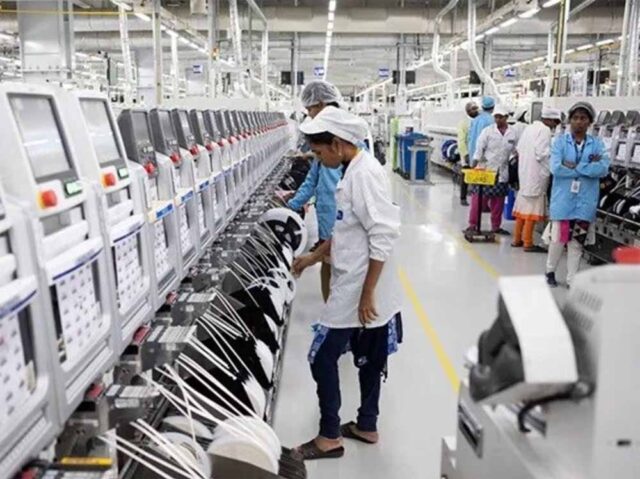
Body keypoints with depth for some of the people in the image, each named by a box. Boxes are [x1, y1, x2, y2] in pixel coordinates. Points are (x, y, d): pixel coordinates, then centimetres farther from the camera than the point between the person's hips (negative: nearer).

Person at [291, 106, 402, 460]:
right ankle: (366, 426, 34)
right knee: (368, 358, 19)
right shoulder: (352, 172, 10)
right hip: (354, 286, 9)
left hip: (359, 290, -9)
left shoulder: (366, 174, -20)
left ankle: (330, 437, 14)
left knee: (322, 358, 1)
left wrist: (367, 294, -23)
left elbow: (382, 238, -25)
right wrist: (314, 257, 24)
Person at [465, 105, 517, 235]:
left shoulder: (512, 134, 3)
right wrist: (473, 166, -12)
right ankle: (473, 224, 7)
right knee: (478, 198, -3)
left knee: (499, 201, 10)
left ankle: (496, 226, 22)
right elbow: (479, 149, -5)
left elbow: (515, 151, 12)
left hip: (502, 173, 3)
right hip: (485, 170, -3)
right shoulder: (488, 131, -3)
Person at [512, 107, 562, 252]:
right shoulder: (545, 130, -13)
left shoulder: (529, 128, 14)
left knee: (523, 205, 14)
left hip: (524, 171, 9)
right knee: (532, 207, -4)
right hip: (536, 174, -9)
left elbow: (519, 149, 15)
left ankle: (517, 239, 20)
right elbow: (542, 153, -20)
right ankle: (528, 243, -1)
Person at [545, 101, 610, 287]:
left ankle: (572, 279, 19)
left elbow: (603, 169, -12)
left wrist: (574, 166, -17)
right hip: (563, 200, -1)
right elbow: (556, 168, -16)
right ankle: (550, 271, 29)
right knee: (558, 238, 5)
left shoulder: (597, 144, 2)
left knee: (577, 241, 8)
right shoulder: (560, 141, -2)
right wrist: (589, 167, -12)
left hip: (585, 202, 2)